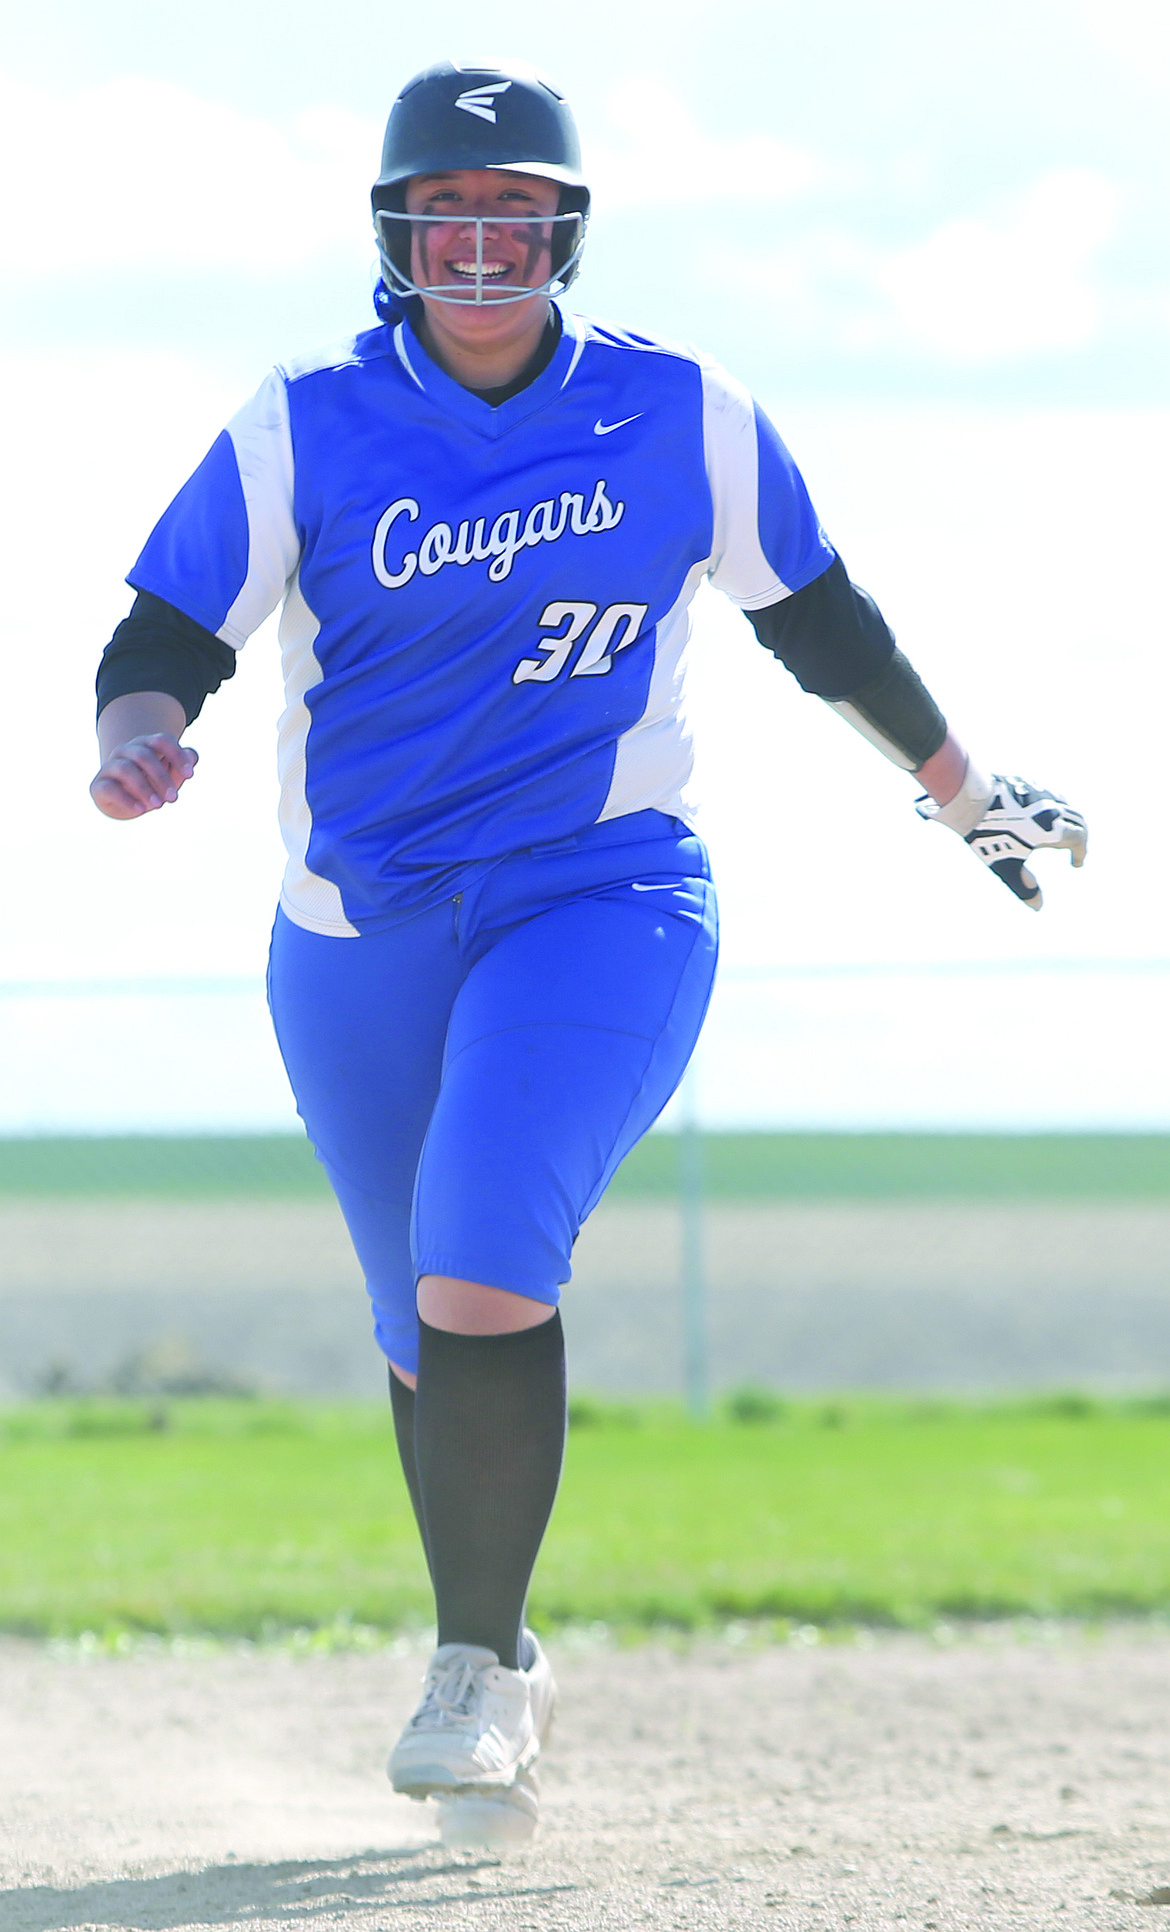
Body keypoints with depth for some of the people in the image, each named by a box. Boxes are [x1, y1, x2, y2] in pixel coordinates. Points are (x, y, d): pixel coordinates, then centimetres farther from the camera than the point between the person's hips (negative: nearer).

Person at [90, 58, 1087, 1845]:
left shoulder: (685, 421, -2)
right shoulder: (302, 436, -4)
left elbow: (817, 619, 12)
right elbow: (164, 639, -3)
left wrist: (965, 795, 22)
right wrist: (141, 740, -26)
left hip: (604, 908, -2)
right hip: (359, 941, 2)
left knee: (485, 1276, -23)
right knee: (427, 1331, 11)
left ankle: (477, 1668, -9)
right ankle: (490, 1688, 32)